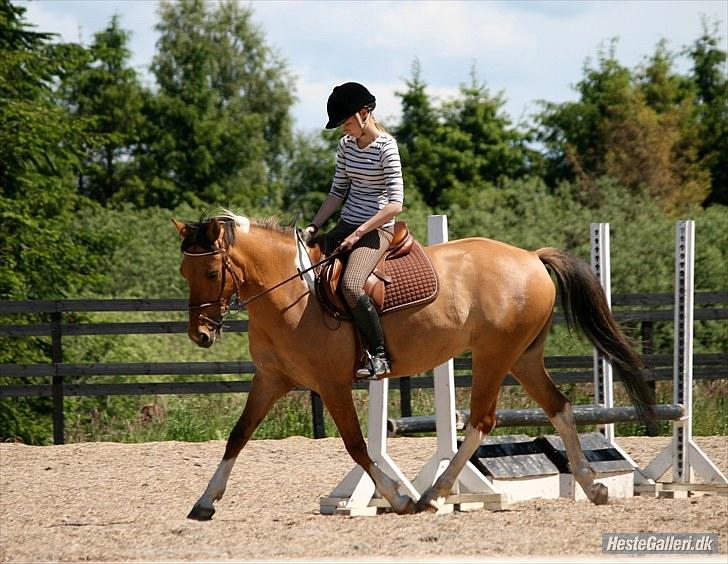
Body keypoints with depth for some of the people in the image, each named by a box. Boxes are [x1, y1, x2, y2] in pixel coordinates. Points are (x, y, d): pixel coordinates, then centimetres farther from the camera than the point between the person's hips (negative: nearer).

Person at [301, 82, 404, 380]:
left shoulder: (385, 147, -14)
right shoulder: (346, 145, 9)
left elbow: (395, 203, -18)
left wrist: (359, 233, -20)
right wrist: (313, 227, 3)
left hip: (376, 229, -8)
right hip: (346, 225, 8)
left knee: (350, 285, -30)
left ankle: (380, 356, -19)